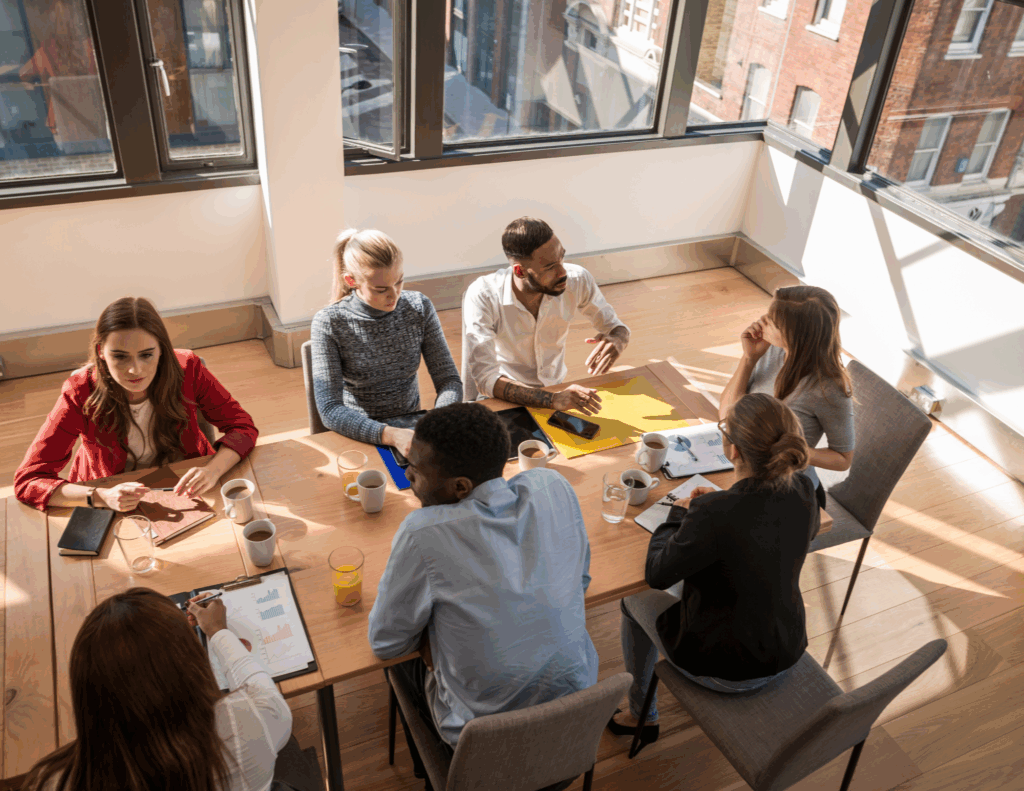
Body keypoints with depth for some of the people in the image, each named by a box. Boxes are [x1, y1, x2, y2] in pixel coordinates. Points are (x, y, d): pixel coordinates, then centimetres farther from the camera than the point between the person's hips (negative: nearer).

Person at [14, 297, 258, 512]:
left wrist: (212, 471, -32)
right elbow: (27, 481, -19)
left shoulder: (187, 369, -16)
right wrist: (102, 497, -37)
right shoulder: (81, 394, -20)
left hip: (185, 491, -1)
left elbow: (242, 427, -11)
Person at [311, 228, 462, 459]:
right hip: (359, 437, -3)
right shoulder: (329, 324, -13)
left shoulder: (419, 308, -3)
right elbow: (330, 410, -18)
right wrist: (391, 435, -34)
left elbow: (448, 379, -2)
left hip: (412, 428, 3)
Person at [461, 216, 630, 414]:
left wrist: (616, 341, -24)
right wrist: (552, 400, -44)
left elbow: (615, 327, 2)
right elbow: (485, 379, -31)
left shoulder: (577, 280, -15)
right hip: (502, 399, -2)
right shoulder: (482, 297, -25)